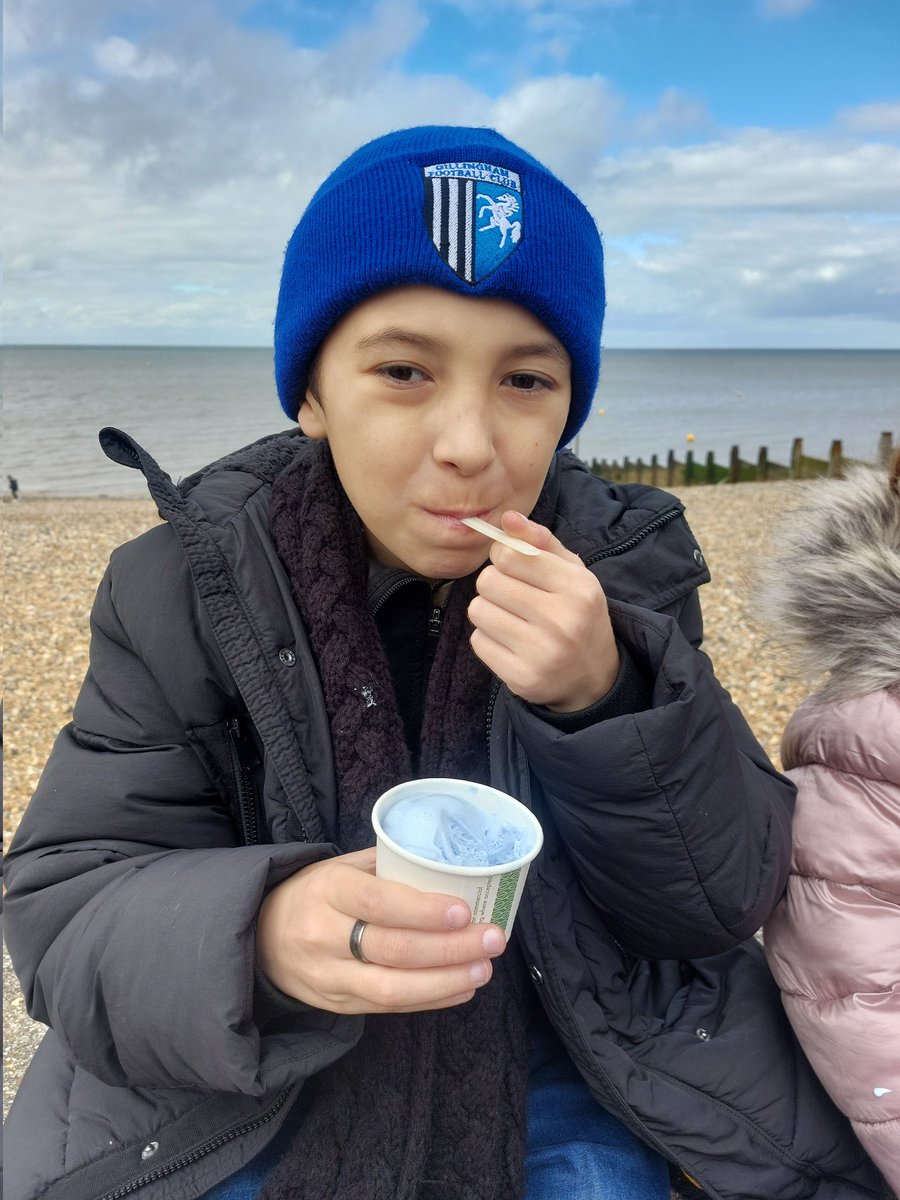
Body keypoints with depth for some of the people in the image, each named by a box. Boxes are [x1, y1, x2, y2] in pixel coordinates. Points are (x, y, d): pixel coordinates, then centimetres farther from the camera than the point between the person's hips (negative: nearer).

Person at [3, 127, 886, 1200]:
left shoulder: (623, 565, -11)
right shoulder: (187, 585, -13)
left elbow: (728, 898, -11)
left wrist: (607, 701, -29)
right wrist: (255, 939, -35)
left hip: (554, 1071, 2)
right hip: (249, 1090, 0)